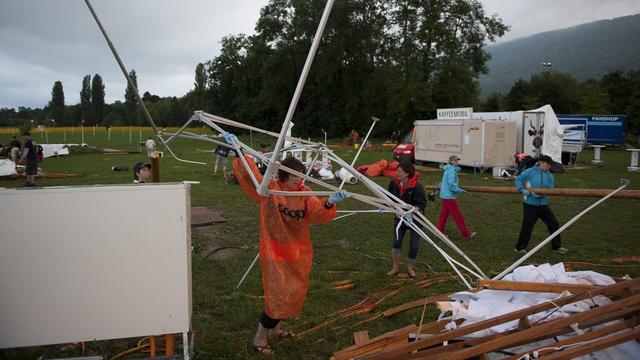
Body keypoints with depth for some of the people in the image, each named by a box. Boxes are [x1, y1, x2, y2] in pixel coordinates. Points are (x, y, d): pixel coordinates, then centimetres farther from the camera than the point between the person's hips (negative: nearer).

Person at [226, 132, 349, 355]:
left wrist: (329, 203, -36)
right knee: (279, 296, -4)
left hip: (299, 253, 6)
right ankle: (260, 338, 17)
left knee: (294, 293, 18)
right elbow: (249, 173, -23)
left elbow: (319, 214, -17)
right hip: (275, 253, -6)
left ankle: (275, 328, 43)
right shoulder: (269, 190, -14)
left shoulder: (305, 194, -3)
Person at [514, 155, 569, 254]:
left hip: (543, 204, 5)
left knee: (553, 223, 4)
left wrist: (542, 193, -20)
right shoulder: (530, 172, -6)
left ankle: (556, 246, 19)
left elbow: (550, 189, 1)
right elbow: (518, 179, -4)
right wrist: (522, 190, -19)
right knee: (527, 226, 2)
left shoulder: (550, 176, 6)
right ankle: (520, 247, 18)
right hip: (530, 204, -4)